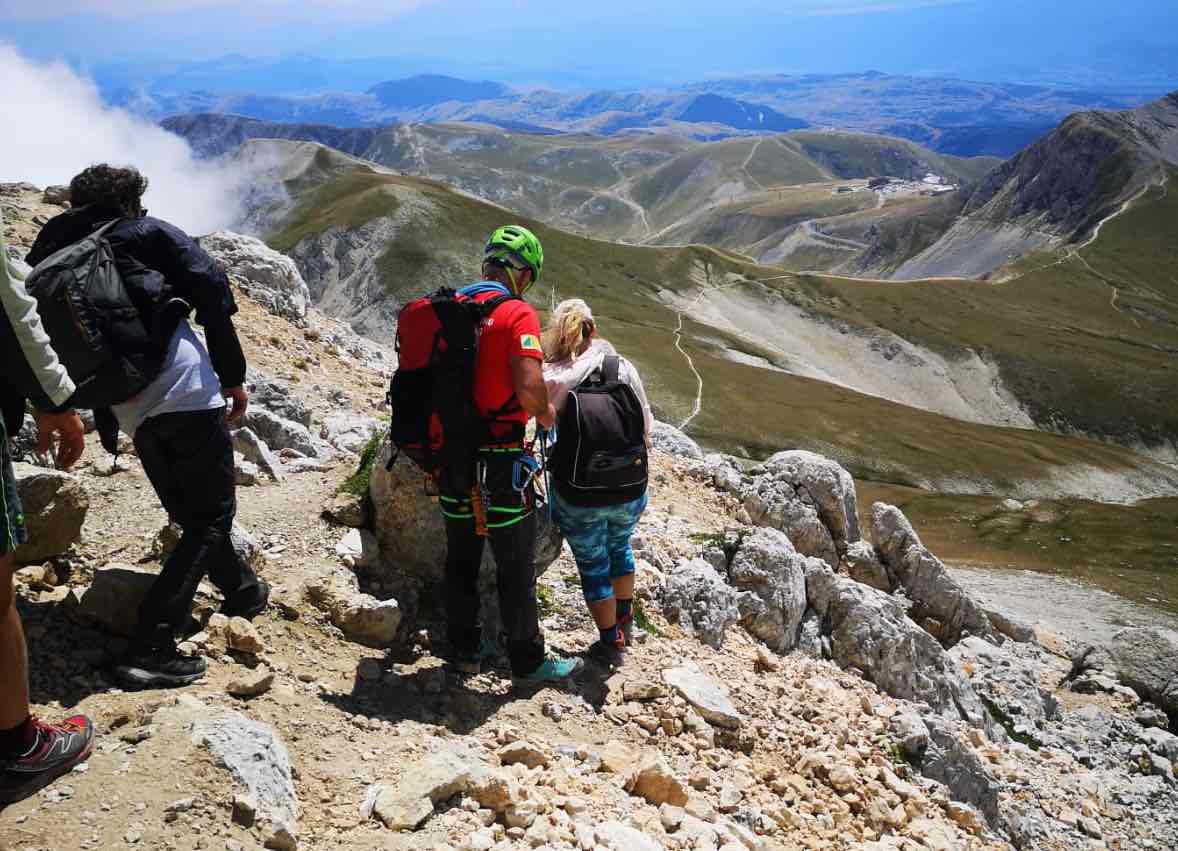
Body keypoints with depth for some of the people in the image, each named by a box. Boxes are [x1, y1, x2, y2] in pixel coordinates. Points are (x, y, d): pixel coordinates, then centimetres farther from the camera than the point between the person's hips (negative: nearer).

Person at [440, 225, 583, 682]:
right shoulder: (518, 313, -14)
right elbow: (529, 389, -25)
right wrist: (545, 412, -4)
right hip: (498, 461, -6)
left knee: (460, 559, 19)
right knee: (516, 566, 8)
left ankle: (465, 649, 31)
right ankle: (528, 659, 21)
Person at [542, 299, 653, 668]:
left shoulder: (553, 377, -14)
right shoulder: (624, 368, -6)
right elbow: (646, 423, 2)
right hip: (629, 491, 3)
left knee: (593, 566, 17)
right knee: (619, 546, 30)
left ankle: (610, 643, 30)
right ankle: (624, 621, 46)